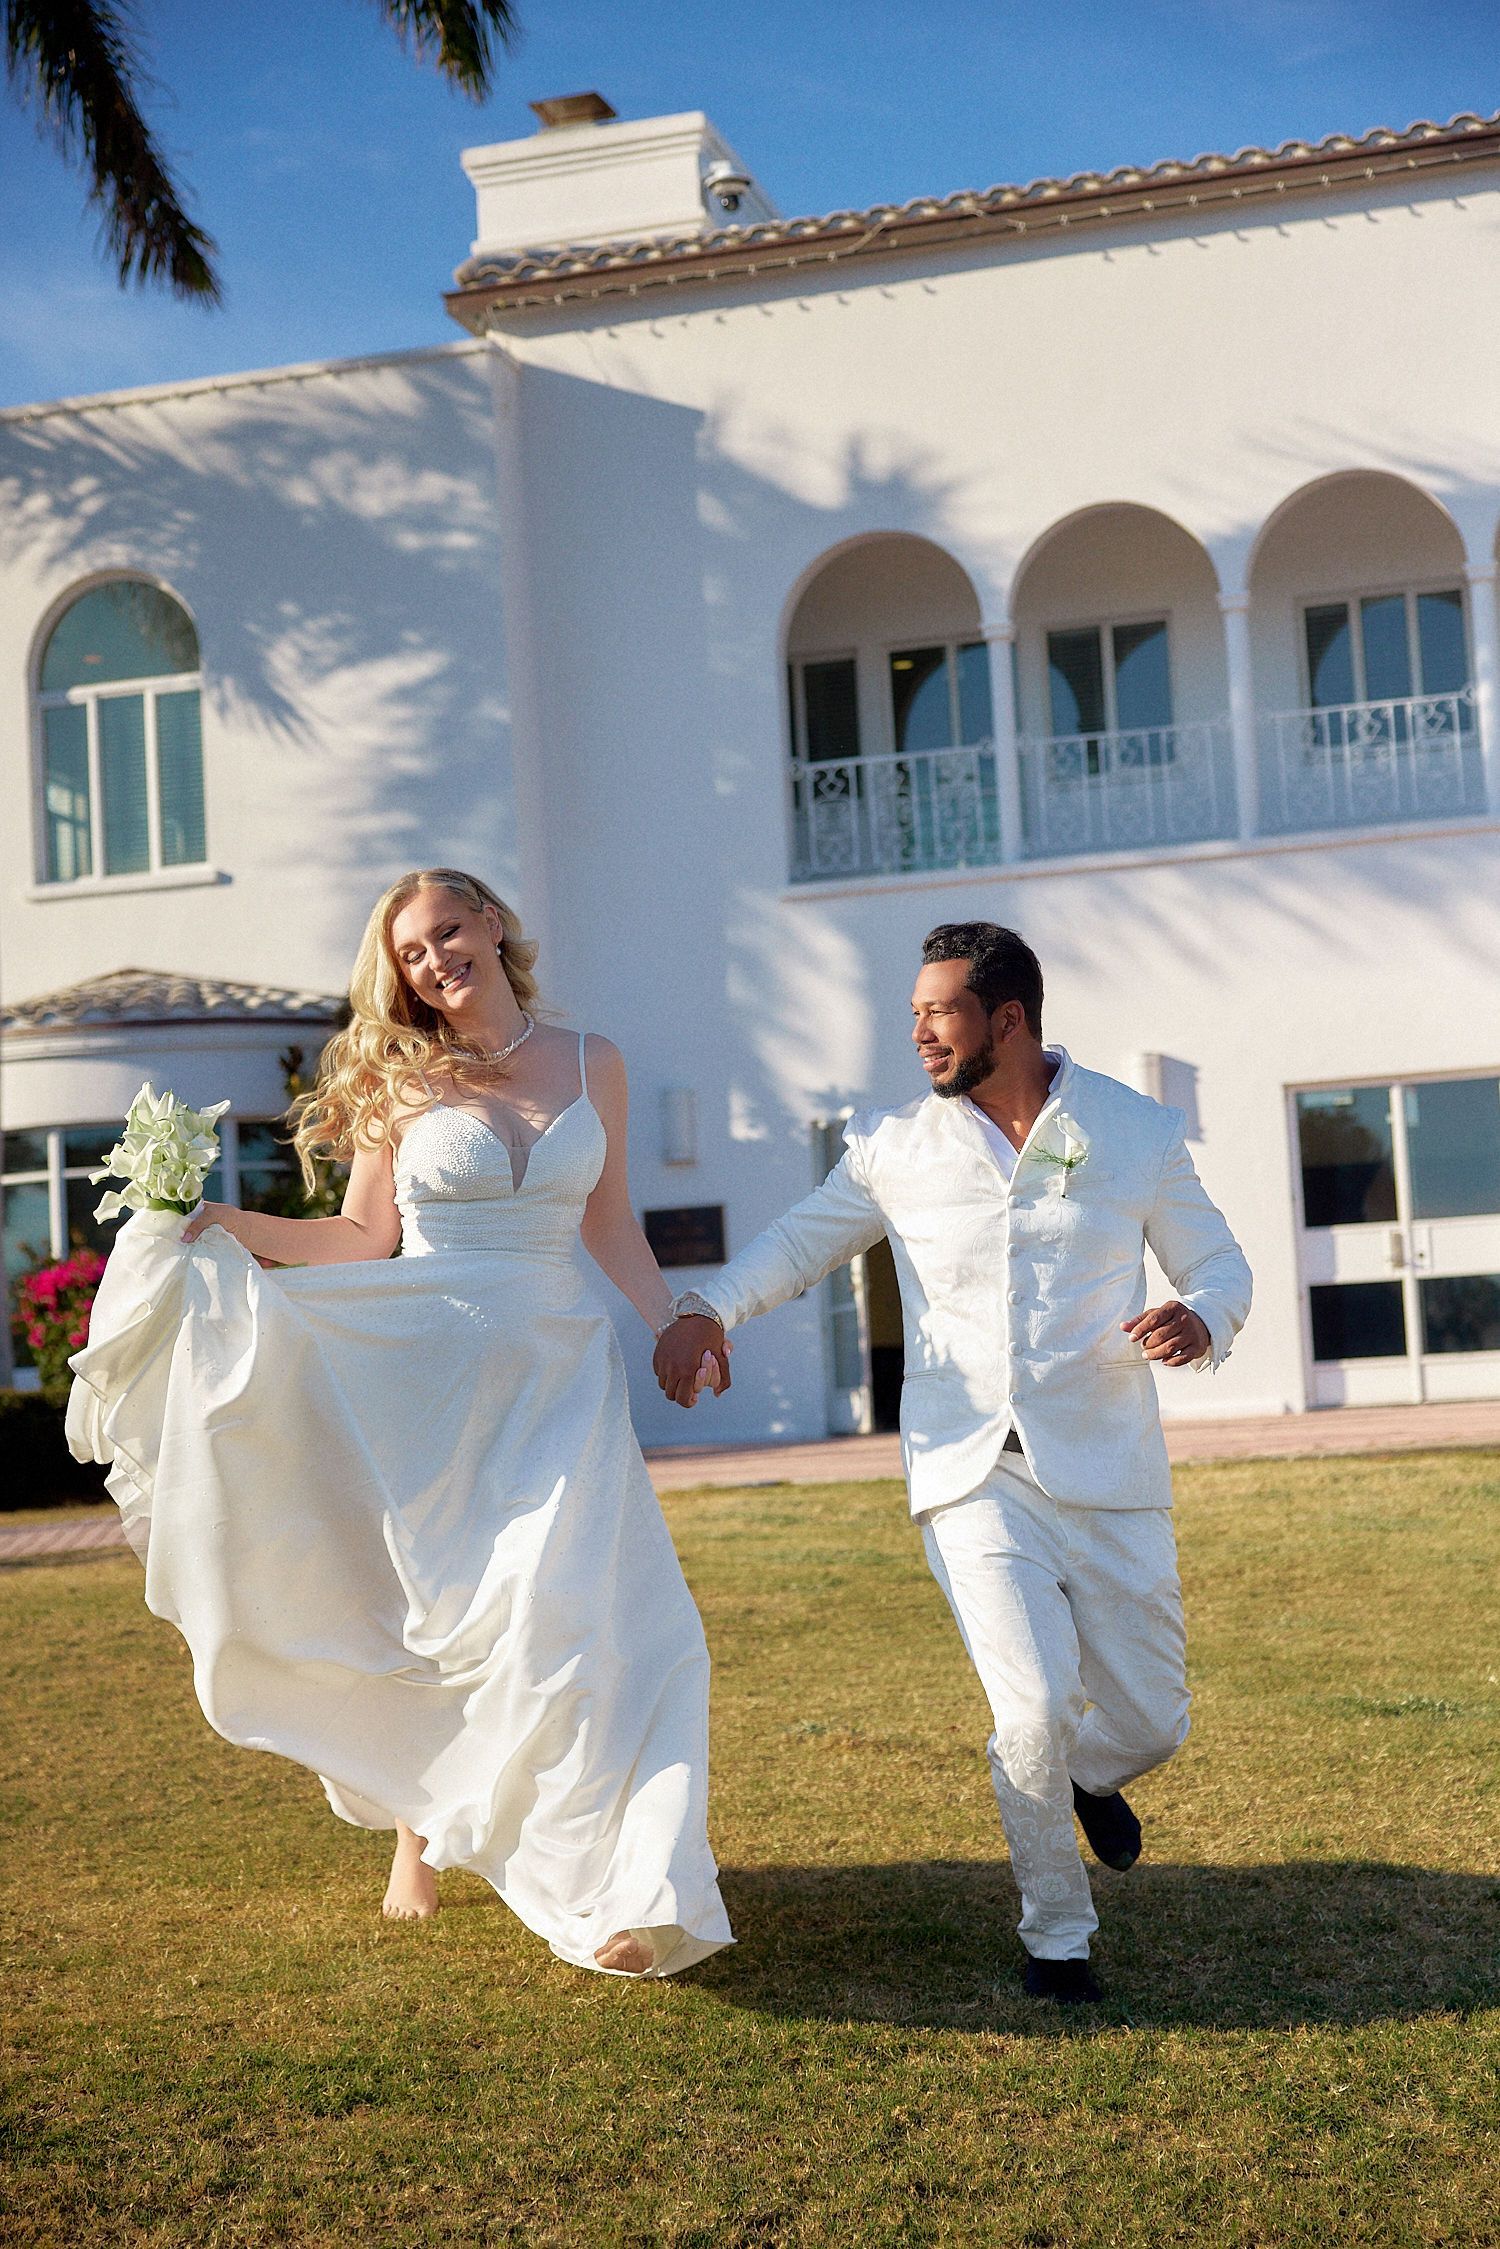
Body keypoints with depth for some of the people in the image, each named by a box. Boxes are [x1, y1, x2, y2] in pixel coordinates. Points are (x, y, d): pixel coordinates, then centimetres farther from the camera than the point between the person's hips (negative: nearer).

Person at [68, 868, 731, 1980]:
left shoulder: (590, 1062, 7)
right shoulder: (401, 1082, 2)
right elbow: (362, 1241, 4)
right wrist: (229, 1227, -8)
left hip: (561, 1370, 1)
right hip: (431, 1373, 0)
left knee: (578, 1608, -10)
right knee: (428, 1611, 8)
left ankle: (623, 1890, -6)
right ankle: (418, 1817, 33)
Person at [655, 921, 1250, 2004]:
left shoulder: (1137, 1133, 3)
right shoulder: (896, 1146, 5)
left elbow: (1220, 1266, 10)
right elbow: (801, 1239, 17)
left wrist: (1197, 1321, -14)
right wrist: (705, 1309, -1)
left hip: (1107, 1473, 1)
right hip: (973, 1475, -1)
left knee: (1149, 1722, 3)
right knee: (1035, 1707, -16)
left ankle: (1088, 1773, 42)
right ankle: (1056, 1935, 8)